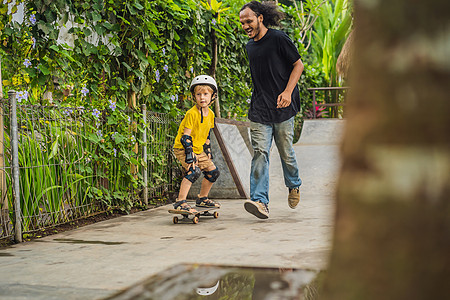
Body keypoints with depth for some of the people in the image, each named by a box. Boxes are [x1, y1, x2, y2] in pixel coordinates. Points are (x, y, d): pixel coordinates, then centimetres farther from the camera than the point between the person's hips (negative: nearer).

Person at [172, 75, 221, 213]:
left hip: (198, 149, 8)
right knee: (194, 171, -29)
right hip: (183, 148, -8)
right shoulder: (192, 113, -20)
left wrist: (207, 149, 13)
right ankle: (180, 202, -28)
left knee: (213, 171, 9)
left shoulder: (210, 114, 4)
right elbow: (186, 135, -21)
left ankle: (202, 199, 27)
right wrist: (190, 153, -27)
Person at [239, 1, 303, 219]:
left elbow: (298, 65, -3)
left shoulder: (278, 38, -5)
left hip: (283, 107, -4)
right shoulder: (250, 46, 14)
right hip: (259, 110, 4)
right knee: (260, 152, -9)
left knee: (286, 151, 7)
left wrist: (288, 92, -14)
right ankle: (260, 201, -15)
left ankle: (294, 186, 35)